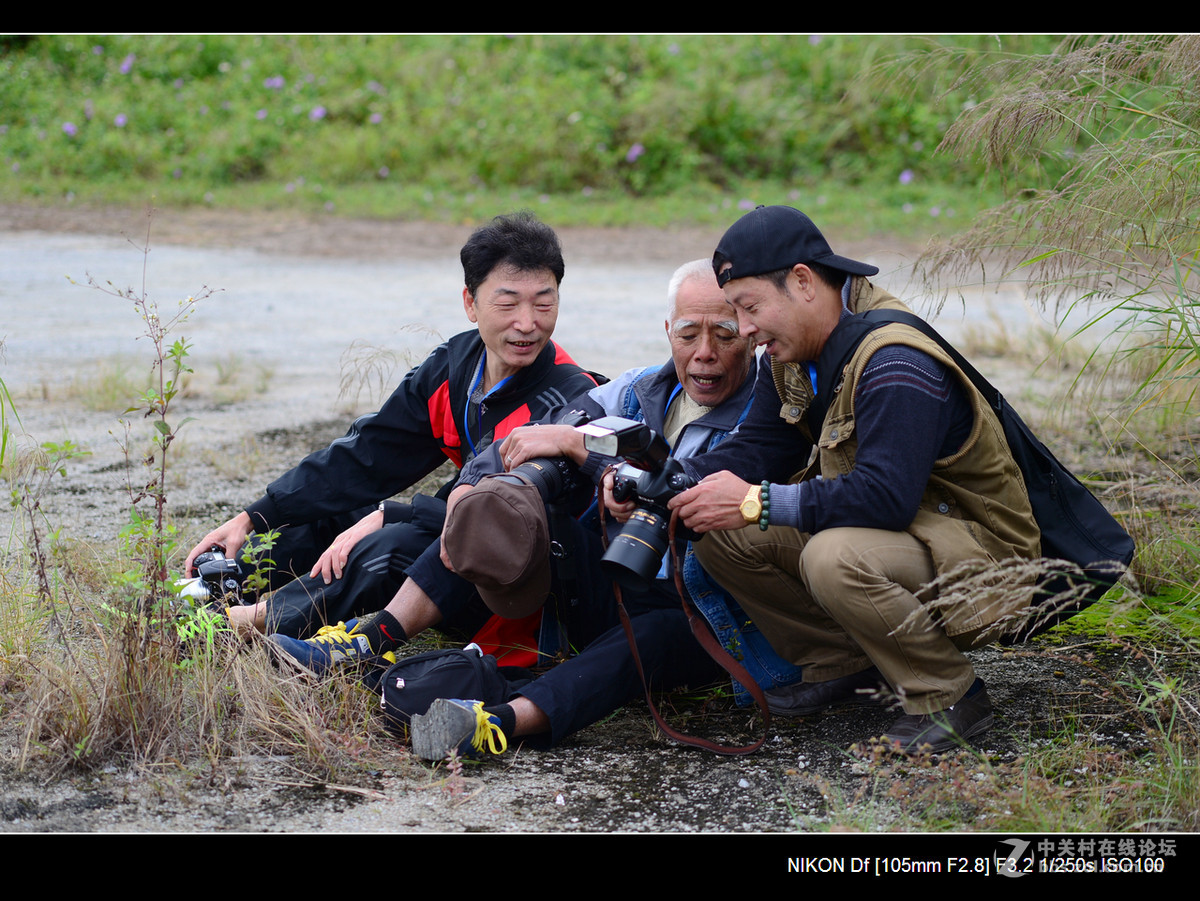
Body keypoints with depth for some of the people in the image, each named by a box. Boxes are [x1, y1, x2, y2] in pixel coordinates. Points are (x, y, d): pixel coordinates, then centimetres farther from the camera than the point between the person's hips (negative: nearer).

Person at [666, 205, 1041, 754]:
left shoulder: (896, 365, -26)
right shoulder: (793, 356, 4)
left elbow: (886, 496, -36)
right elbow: (758, 450, 3)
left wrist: (757, 503, -34)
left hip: (980, 563, -9)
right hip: (892, 529, 9)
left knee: (835, 557, -38)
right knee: (722, 535, -4)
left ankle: (949, 698, -15)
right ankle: (846, 668, 8)